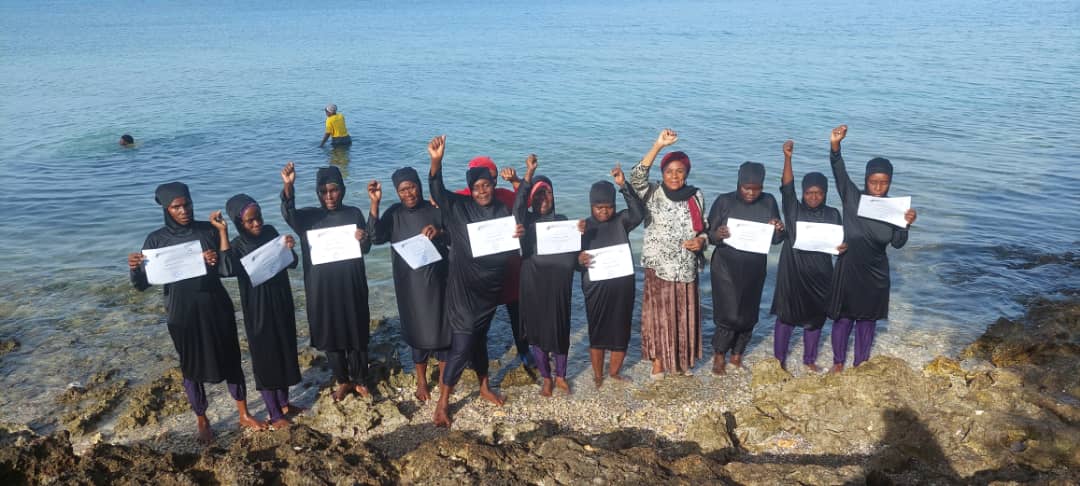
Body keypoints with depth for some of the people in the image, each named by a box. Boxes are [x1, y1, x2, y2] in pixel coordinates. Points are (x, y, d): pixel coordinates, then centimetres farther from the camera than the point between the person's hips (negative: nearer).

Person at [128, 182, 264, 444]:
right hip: (183, 312, -1)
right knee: (192, 367, 10)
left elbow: (230, 268, -9)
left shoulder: (208, 230, -2)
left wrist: (223, 231, -18)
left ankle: (244, 415, 27)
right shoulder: (157, 240, -4)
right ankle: (202, 422, 29)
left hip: (216, 306, 1)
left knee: (231, 360, 10)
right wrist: (133, 267, -26)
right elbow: (142, 284, -4)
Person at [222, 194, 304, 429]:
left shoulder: (270, 232, -1)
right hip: (258, 309, -5)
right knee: (265, 355, 4)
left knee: (285, 349, 15)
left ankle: (284, 403, 33)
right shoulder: (237, 246, -14)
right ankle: (274, 414, 15)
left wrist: (290, 248, -18)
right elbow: (229, 269, -35)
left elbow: (292, 264, 2)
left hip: (281, 301, 6)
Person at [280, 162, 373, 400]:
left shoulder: (354, 213, 3)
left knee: (356, 333, 5)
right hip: (322, 287, 0)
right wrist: (288, 187, -39)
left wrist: (363, 239, -21)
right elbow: (289, 214, -21)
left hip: (351, 285, 0)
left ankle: (359, 380, 22)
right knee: (330, 334, 8)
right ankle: (343, 382, 24)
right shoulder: (309, 217, 1)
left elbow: (366, 248, 4)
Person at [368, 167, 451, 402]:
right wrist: (374, 203, -24)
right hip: (410, 282, 0)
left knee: (441, 325, 6)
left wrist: (439, 232, -19)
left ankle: (444, 377, 23)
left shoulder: (435, 209, 0)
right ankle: (421, 380, 25)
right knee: (417, 328, 8)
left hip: (437, 277, 0)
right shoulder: (394, 214, -2)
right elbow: (376, 237, -17)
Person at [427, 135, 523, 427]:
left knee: (480, 338, 19)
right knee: (462, 344, -6)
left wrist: (519, 236, -14)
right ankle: (443, 403, 7)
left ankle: (484, 388, 38)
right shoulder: (460, 207, -8)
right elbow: (438, 192, -25)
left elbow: (510, 250, 10)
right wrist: (436, 161, -42)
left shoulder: (503, 211, 4)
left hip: (490, 286, 4)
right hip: (463, 286, -4)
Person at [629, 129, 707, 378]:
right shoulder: (653, 194, -7)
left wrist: (701, 240, -11)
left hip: (687, 267, 3)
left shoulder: (696, 196, 3)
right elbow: (637, 176, -27)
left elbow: (704, 228, 12)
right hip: (659, 266, -3)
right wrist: (658, 146, -33)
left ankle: (682, 359, 31)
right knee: (659, 313, 6)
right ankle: (658, 359, 24)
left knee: (685, 315, 13)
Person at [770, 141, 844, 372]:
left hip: (820, 274, 3)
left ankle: (810, 359, 31)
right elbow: (787, 187, -19)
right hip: (792, 272, -3)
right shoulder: (793, 209, -4)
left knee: (815, 318, 13)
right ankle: (779, 359, 19)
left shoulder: (832, 214, 4)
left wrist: (843, 247, -16)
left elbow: (839, 240, 9)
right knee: (786, 317, 4)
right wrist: (787, 157, -32)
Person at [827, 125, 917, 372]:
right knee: (843, 317, 9)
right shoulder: (852, 198, -12)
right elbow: (839, 172, -28)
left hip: (876, 274, 2)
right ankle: (838, 361, 28)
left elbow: (898, 243, -3)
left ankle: (861, 363, 33)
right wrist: (835, 146, -45)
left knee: (868, 318, 15)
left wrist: (906, 224, -22)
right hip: (848, 269, -2)